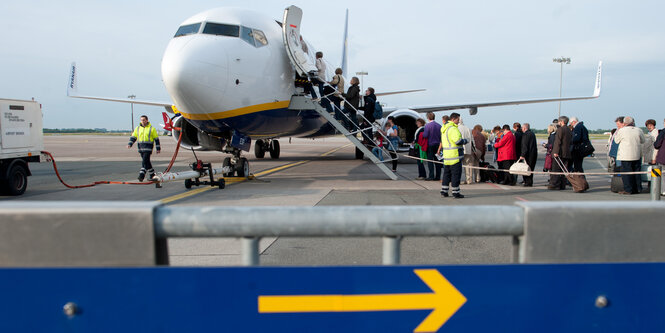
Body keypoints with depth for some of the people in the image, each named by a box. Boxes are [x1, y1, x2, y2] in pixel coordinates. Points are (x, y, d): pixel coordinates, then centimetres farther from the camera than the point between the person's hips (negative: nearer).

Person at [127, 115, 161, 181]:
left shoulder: (152, 128, 0)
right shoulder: (137, 128, 12)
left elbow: (156, 139, 2)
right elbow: (133, 137, 14)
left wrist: (158, 148, 1)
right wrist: (129, 144, -2)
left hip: (148, 147, -5)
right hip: (141, 147, 5)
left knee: (144, 161, -14)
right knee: (147, 162, 12)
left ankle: (141, 175, -18)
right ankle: (152, 174, 25)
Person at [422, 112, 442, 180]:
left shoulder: (427, 125, -12)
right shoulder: (439, 125, 4)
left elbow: (425, 135, -17)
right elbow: (441, 135, 7)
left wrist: (422, 133, 4)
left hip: (430, 145, -5)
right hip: (438, 145, 5)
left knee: (430, 161, -1)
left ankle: (431, 176, -5)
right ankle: (438, 176, 10)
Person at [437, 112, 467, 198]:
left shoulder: (444, 128, 15)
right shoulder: (453, 129, -17)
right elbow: (458, 141, -24)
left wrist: (440, 149, 37)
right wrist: (465, 141, -6)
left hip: (447, 156, 9)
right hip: (455, 156, -9)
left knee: (447, 173, 16)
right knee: (456, 174, -3)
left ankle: (444, 191, 20)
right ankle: (455, 192, 0)